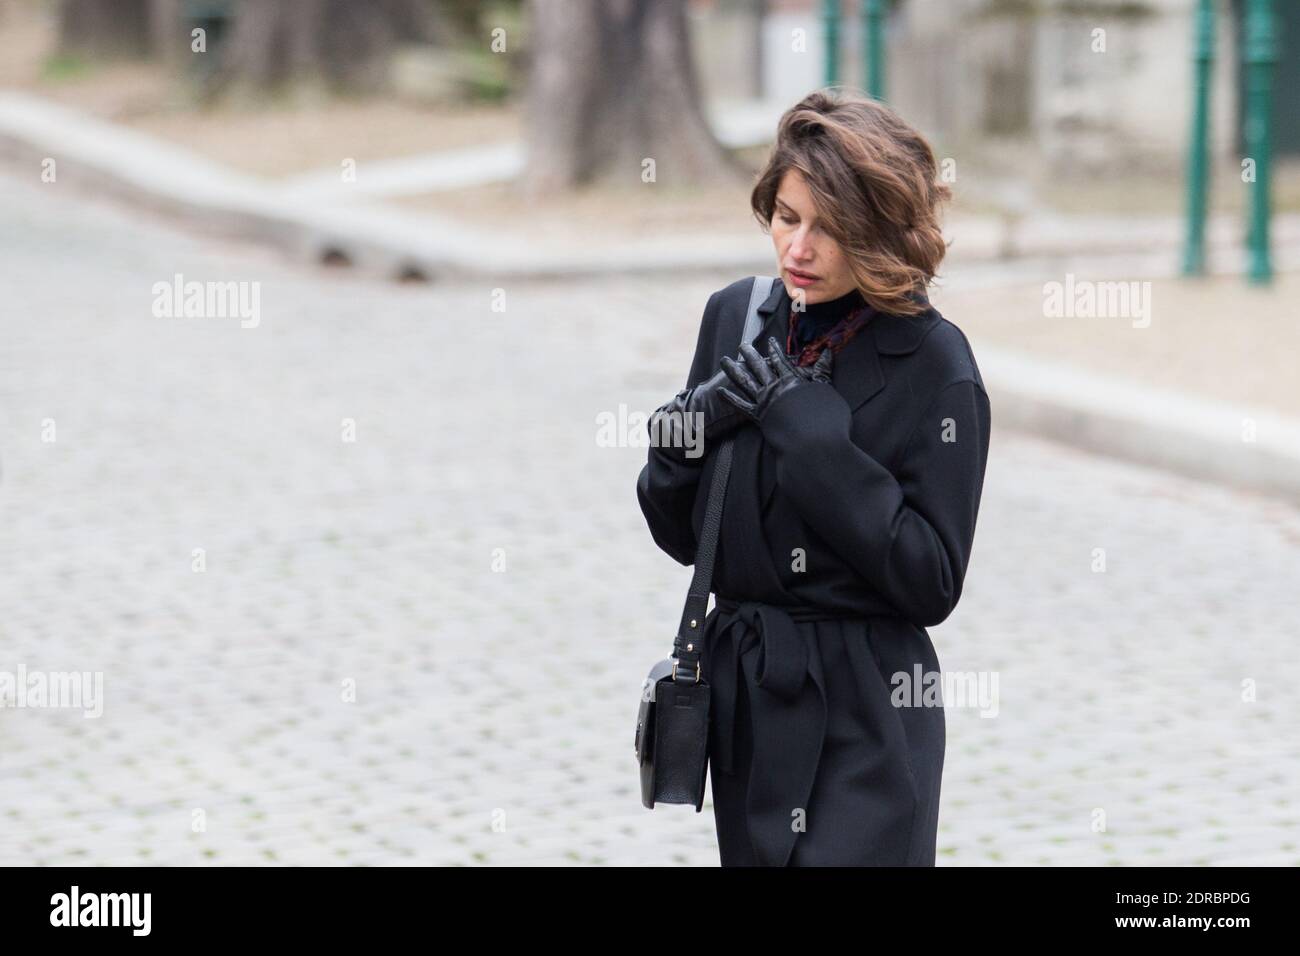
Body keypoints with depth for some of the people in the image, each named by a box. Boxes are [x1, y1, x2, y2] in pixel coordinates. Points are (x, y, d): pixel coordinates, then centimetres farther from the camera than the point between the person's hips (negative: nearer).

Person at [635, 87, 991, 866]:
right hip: (745, 705, 6)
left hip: (866, 722, -5)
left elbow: (931, 582, -16)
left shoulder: (934, 365, -12)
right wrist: (678, 446, -11)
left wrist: (811, 430, -19)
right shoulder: (736, 317, 3)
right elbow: (685, 537, 11)